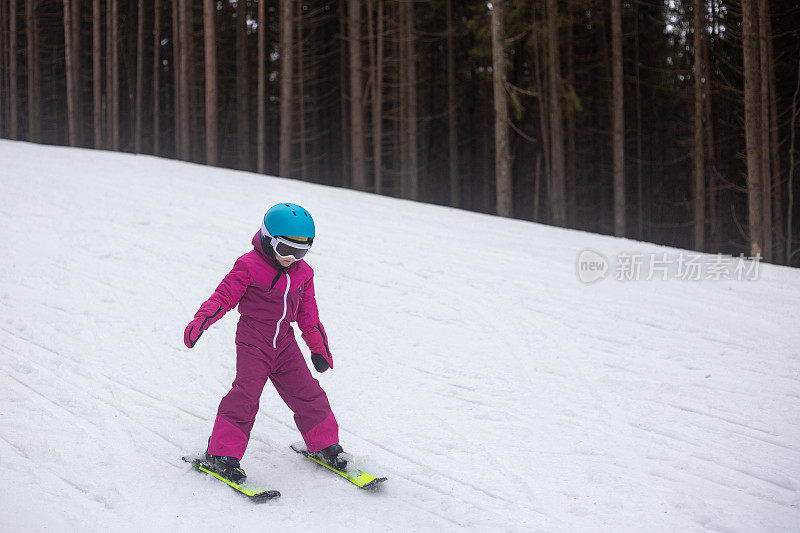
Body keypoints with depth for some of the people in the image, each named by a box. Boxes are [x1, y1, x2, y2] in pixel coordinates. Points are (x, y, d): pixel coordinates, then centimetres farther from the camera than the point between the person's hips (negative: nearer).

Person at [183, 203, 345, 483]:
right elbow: (224, 295, -10)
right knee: (246, 394, -17)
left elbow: (307, 312, 18)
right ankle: (221, 454, -9)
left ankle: (324, 443, 23)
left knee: (307, 393, 5)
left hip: (284, 344, 5)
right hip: (253, 343, -5)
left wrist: (318, 346, 22)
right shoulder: (249, 266, -10)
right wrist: (201, 320, -24)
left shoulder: (303, 273, 7)